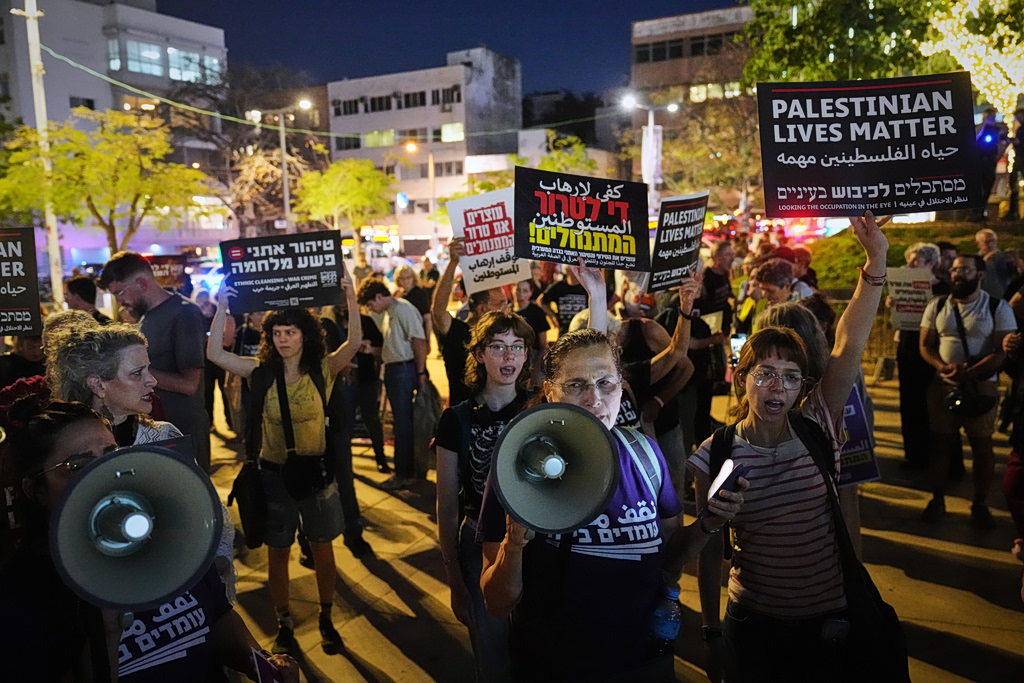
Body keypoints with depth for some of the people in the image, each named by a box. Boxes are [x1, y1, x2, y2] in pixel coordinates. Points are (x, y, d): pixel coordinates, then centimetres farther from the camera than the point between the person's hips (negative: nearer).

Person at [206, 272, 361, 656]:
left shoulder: (323, 371, -8)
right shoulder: (261, 373, -4)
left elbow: (354, 342, -23)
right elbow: (215, 354, -12)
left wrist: (351, 299, -34)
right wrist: (222, 308, -19)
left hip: (316, 470, -1)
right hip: (274, 473, 1)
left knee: (322, 550, 12)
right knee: (277, 553, 13)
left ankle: (326, 621, 30)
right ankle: (284, 626, 31)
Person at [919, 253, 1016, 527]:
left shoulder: (998, 307, -5)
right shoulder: (937, 306, 4)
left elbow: (1001, 352, -11)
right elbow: (925, 346, 3)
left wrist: (968, 373, -24)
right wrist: (944, 367, -17)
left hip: (982, 386, -2)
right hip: (942, 384, 2)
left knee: (982, 445, 4)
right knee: (941, 443, 8)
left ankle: (980, 504, 18)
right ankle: (937, 500, 20)